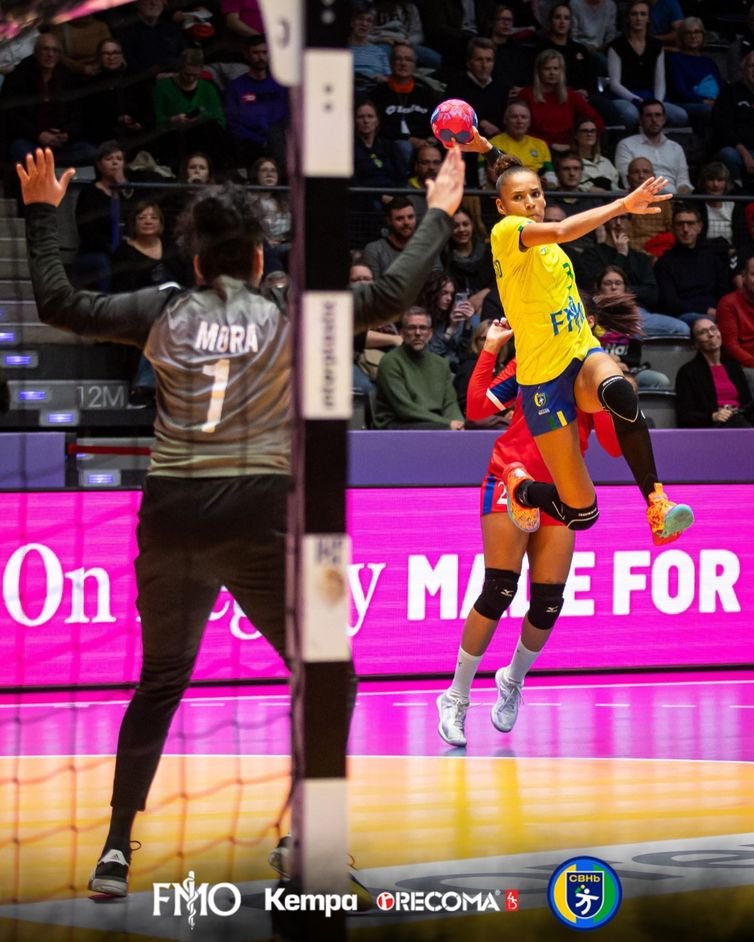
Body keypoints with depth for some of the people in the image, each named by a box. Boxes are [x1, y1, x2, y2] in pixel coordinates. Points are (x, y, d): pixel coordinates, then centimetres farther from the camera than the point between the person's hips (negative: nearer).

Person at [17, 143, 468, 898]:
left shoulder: (165, 312, 3)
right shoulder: (287, 315, -1)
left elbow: (57, 304, 4)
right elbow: (389, 296, -4)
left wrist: (42, 212, 14)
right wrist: (438, 215, 7)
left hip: (170, 515, 3)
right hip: (257, 516, -3)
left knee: (159, 684, 18)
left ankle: (116, 852, 15)